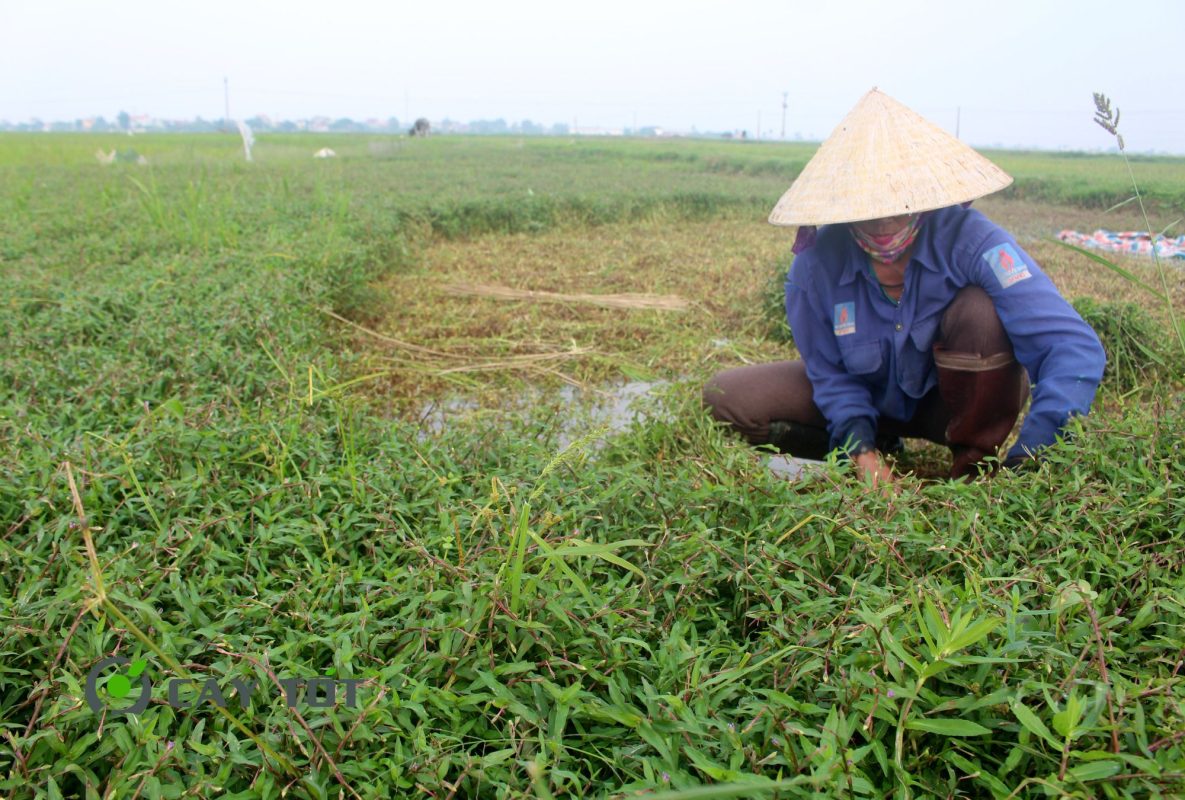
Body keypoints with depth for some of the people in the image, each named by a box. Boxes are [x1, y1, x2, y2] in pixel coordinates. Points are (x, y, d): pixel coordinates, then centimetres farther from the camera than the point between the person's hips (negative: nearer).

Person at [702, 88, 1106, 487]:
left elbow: (1075, 346, -35)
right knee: (726, 396, -15)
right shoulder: (817, 261, -22)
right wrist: (862, 451, -24)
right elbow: (830, 372, -9)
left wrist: (1027, 458, -44)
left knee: (981, 310, -35)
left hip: (952, 399, -2)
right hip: (873, 402, 2)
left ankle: (976, 467, -11)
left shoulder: (971, 241, -30)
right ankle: (883, 450, -2)